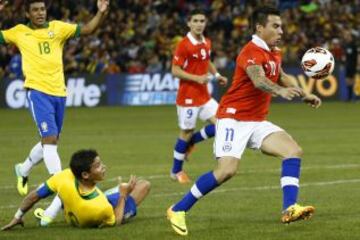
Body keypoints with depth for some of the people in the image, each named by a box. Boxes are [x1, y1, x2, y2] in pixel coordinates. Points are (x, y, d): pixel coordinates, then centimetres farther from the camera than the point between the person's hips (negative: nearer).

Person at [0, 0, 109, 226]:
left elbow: (87, 29, 1)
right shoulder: (19, 32, 6)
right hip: (38, 91, -4)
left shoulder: (58, 28, 7)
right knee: (49, 139, -16)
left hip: (59, 92, 4)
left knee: (51, 141, 16)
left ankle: (23, 170, 44)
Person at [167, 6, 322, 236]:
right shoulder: (252, 52, -18)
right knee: (226, 170, -21)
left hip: (258, 122, 9)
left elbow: (281, 76, 34)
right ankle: (178, 210, -8)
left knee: (294, 151, -7)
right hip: (235, 119, -9)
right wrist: (280, 91, -57)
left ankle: (289, 209, -14)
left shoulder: (274, 53, 11)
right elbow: (258, 80, -39)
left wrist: (304, 94, 28)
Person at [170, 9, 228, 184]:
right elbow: (175, 71, -15)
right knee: (186, 132, 2)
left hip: (204, 95, 7)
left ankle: (190, 142, 20)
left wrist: (216, 75, 7)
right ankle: (176, 172, 18)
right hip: (188, 96, -7)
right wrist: (196, 78, -23)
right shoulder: (184, 45, -15)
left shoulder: (207, 43, 6)